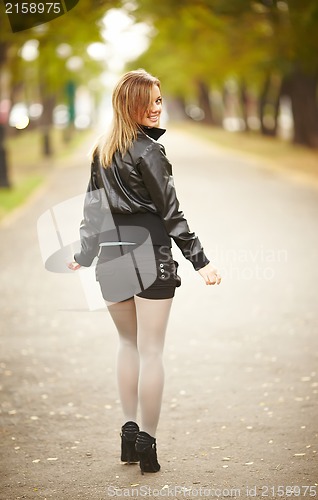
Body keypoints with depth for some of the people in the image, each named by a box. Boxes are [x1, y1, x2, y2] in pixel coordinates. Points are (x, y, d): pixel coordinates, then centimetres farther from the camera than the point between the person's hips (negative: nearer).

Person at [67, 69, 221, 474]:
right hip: (149, 255, -6)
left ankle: (129, 433, 18)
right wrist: (200, 260, -8)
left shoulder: (102, 151, 9)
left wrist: (84, 255, 24)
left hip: (112, 257, 6)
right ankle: (147, 444, 2)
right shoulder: (148, 151, -11)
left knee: (128, 344, 19)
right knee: (151, 351, 0)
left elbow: (93, 207, 13)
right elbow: (170, 212, -12)